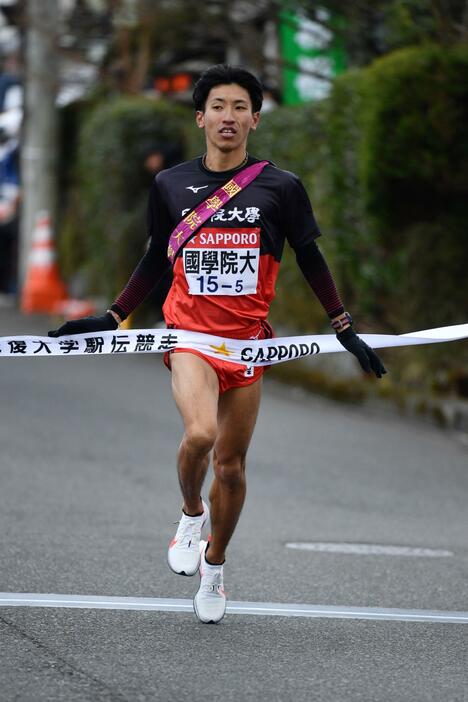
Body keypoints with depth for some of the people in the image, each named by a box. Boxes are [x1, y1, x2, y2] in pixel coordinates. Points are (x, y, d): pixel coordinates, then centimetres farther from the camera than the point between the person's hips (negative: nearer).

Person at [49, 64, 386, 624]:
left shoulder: (280, 188, 2)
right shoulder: (170, 185, 5)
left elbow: (311, 261, 10)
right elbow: (154, 262, 17)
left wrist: (344, 329, 7)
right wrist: (111, 319, 14)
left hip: (248, 339, 1)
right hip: (190, 332, -1)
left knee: (231, 463, 5)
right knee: (199, 434, -27)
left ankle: (214, 566, 28)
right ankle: (190, 515, 4)